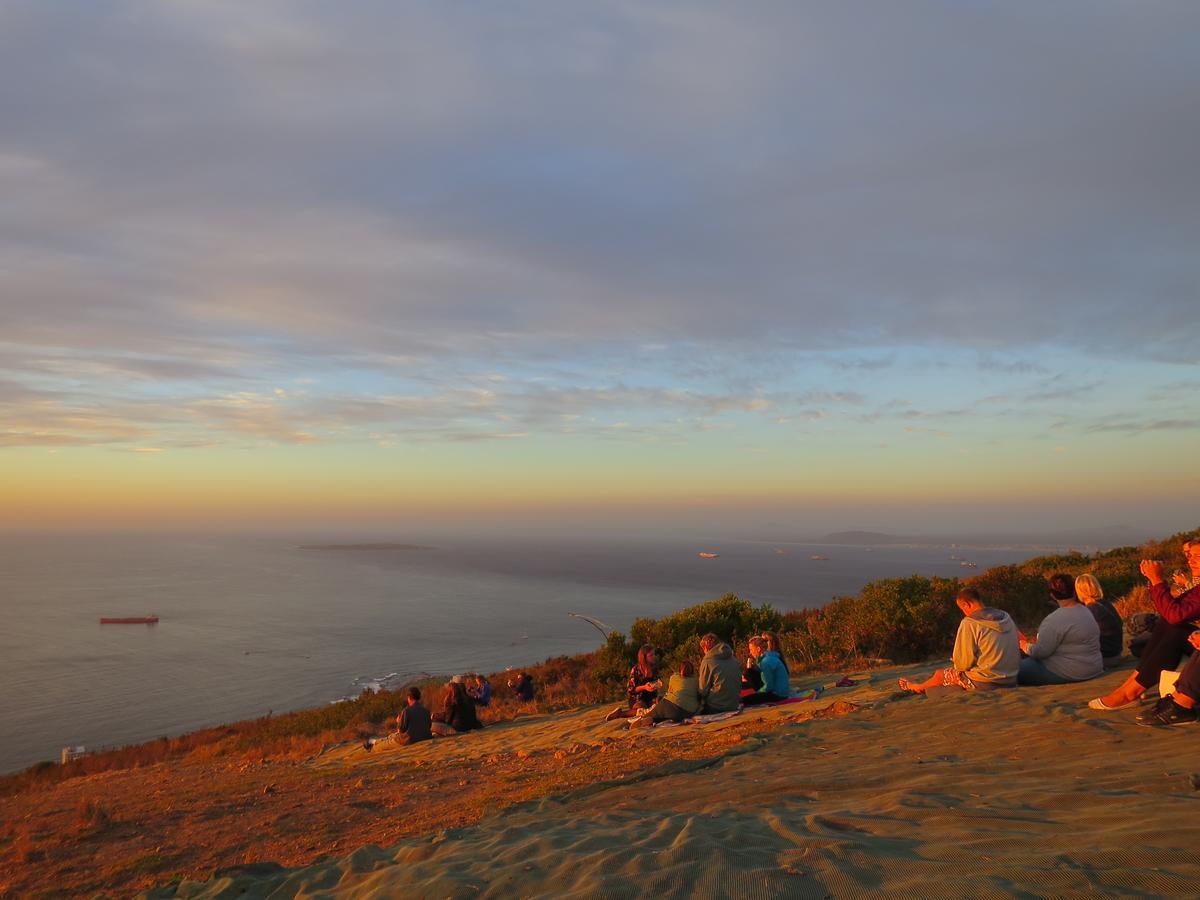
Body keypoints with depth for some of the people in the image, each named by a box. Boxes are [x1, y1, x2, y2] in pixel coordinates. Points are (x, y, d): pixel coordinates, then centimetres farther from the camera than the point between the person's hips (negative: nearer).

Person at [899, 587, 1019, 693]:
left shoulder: (969, 623, -17)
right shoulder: (1007, 617, 3)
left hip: (985, 683, -6)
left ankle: (918, 687, 45)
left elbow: (964, 662, -16)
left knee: (940, 674, 18)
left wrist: (955, 662, 9)